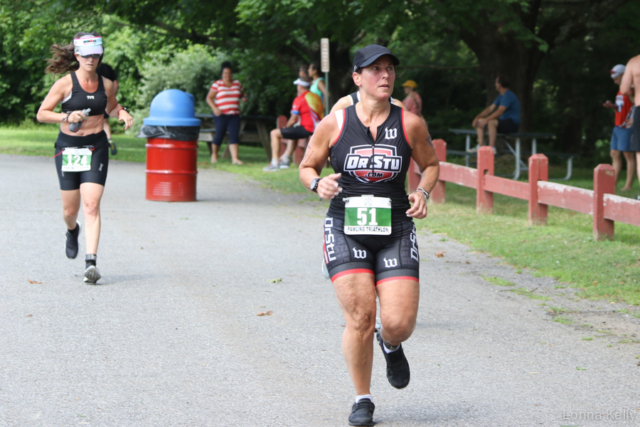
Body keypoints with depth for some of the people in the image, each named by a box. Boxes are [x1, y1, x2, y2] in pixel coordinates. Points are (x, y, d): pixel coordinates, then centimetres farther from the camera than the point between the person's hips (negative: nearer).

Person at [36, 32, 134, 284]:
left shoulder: (106, 85, 4)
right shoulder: (65, 84, -5)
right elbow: (41, 114, -4)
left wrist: (122, 113, 3)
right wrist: (67, 117, -20)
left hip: (96, 148, 1)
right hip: (68, 147, -1)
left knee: (91, 205, -14)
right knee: (70, 210, 7)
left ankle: (91, 262, -19)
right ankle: (72, 231, 45)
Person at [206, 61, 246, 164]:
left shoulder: (237, 84, 12)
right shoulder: (217, 84, 0)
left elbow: (242, 94, 27)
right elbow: (209, 98, -2)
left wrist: (244, 97, 3)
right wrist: (214, 108, -18)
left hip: (234, 115, 3)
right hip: (221, 115, -3)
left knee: (234, 135, -9)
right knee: (219, 135, 1)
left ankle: (235, 158, -16)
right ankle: (214, 155, 25)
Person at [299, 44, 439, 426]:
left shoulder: (410, 124, 2)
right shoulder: (334, 124, 1)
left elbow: (431, 164, 16)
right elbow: (307, 166, 12)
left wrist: (423, 192, -3)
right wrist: (318, 183, -10)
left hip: (396, 232, 1)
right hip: (346, 230, -1)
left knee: (399, 323, -9)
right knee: (360, 318, -10)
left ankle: (391, 345, 31)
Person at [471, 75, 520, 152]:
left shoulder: (508, 96, -17)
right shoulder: (501, 96, 16)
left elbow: (499, 112, -27)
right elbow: (490, 108, 16)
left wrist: (486, 120, -30)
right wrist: (477, 117, 5)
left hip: (512, 123, -10)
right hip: (504, 121, 10)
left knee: (491, 122, -36)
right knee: (480, 121, 8)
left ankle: (492, 148, -34)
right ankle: (480, 146, -1)